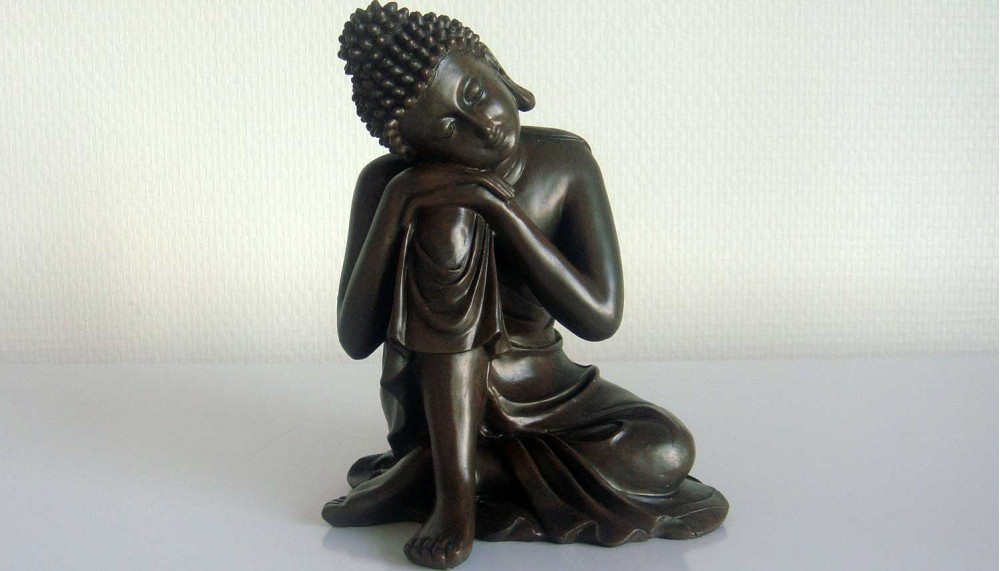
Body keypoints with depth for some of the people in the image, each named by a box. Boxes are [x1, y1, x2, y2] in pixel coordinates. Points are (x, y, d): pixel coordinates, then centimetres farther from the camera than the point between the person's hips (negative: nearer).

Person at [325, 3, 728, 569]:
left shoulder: (565, 162, -11)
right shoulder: (388, 183, -12)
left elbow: (602, 317, -19)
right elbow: (355, 340, -17)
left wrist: (503, 207, -27)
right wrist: (395, 206, -28)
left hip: (542, 392, 2)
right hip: (438, 406, -2)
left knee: (666, 450, -25)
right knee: (449, 220, -28)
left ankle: (421, 473, -14)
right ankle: (453, 493, -23)